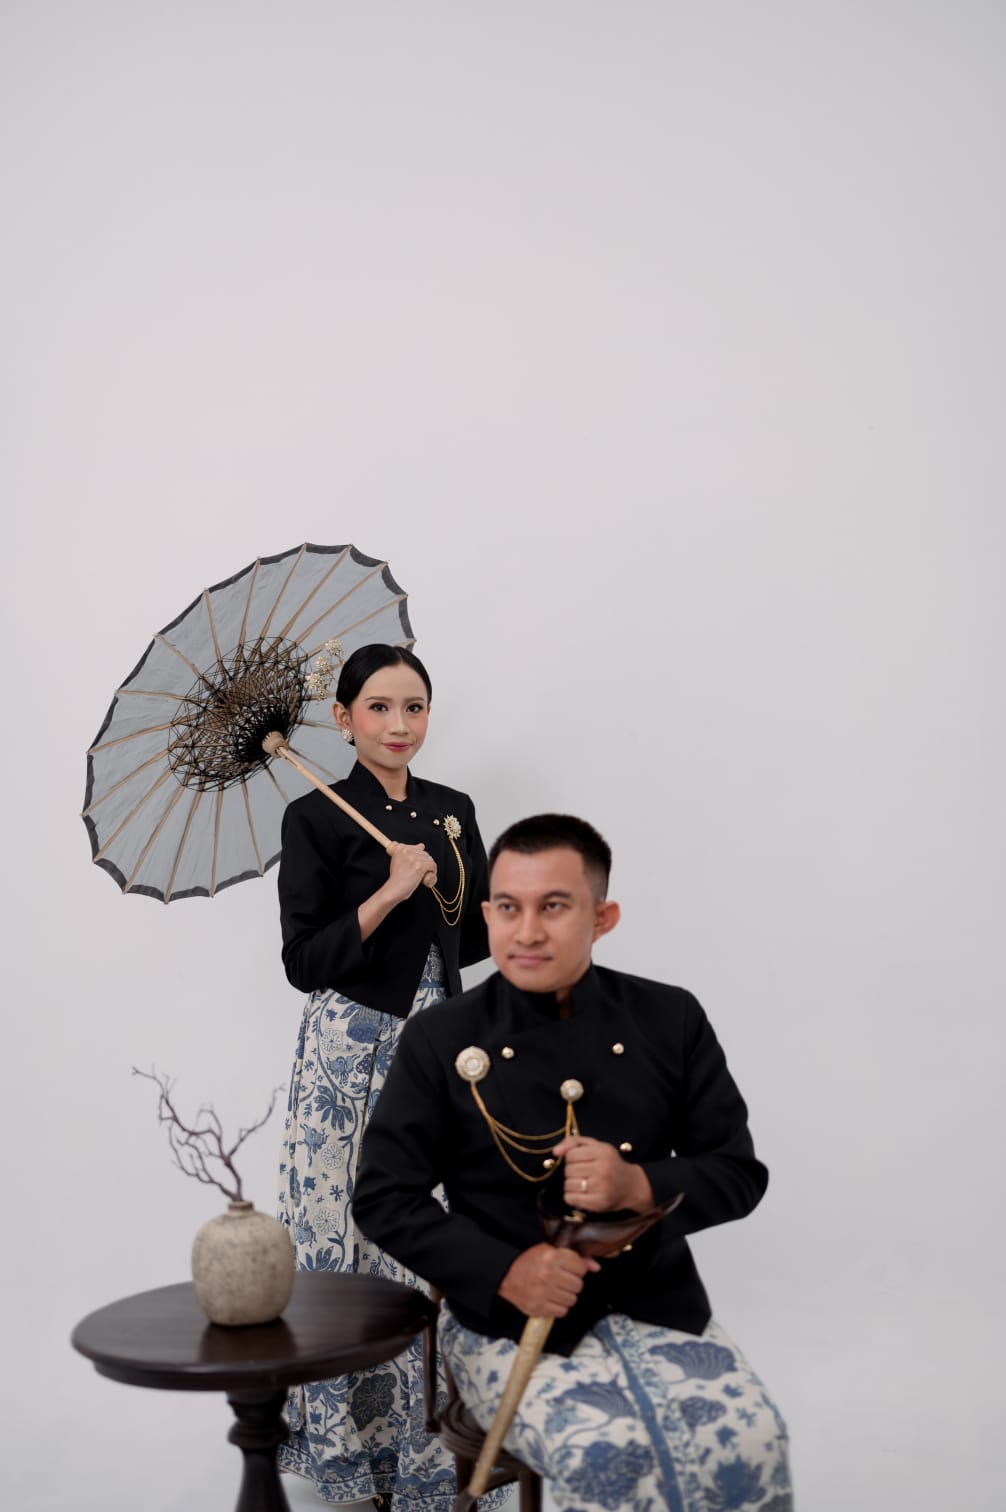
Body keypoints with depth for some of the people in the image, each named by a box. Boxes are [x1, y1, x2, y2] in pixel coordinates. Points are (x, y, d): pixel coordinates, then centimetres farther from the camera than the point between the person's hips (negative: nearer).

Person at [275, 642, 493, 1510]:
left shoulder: (453, 811, 9)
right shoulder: (317, 819, -5)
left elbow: (477, 933, 16)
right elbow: (305, 962, -10)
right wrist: (389, 893, -18)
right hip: (352, 1055, -4)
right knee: (354, 1241, 1)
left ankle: (428, 1440, 21)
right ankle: (349, 1442, 19)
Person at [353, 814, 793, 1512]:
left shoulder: (670, 1019, 3)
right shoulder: (442, 1040, -2)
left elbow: (739, 1172, 4)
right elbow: (385, 1197, -2)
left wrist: (640, 1187, -17)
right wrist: (503, 1272, -16)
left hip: (658, 1307, 2)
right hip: (508, 1316, -2)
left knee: (749, 1441, -23)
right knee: (605, 1454, -29)